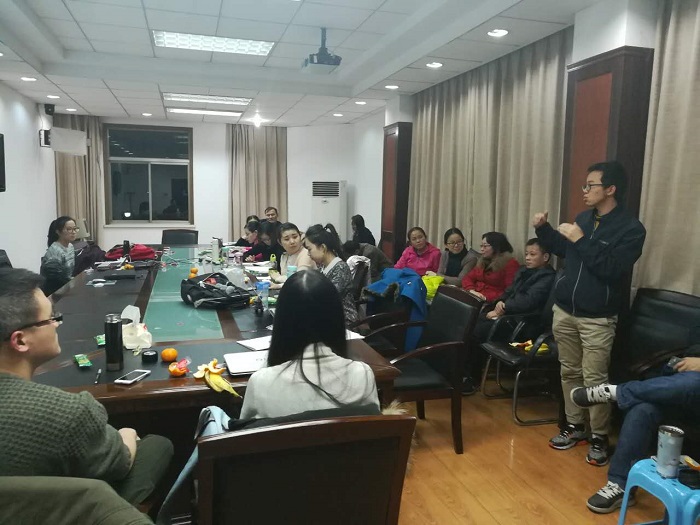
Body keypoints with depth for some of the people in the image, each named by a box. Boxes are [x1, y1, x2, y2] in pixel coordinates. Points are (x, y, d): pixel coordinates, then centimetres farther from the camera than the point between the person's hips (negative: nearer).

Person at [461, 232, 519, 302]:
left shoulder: (510, 264, -4)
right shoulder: (482, 261, 19)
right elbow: (468, 278, 14)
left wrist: (486, 298, -19)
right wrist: (472, 290, -7)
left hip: (491, 302, -7)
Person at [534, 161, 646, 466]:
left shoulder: (630, 229, -11)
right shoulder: (584, 217, 9)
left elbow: (611, 270, -22)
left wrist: (581, 239, -22)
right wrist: (543, 229, 11)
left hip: (597, 319, -6)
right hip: (564, 311, 6)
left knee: (594, 379, -3)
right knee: (569, 372, 13)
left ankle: (599, 438, 13)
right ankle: (574, 426, 27)